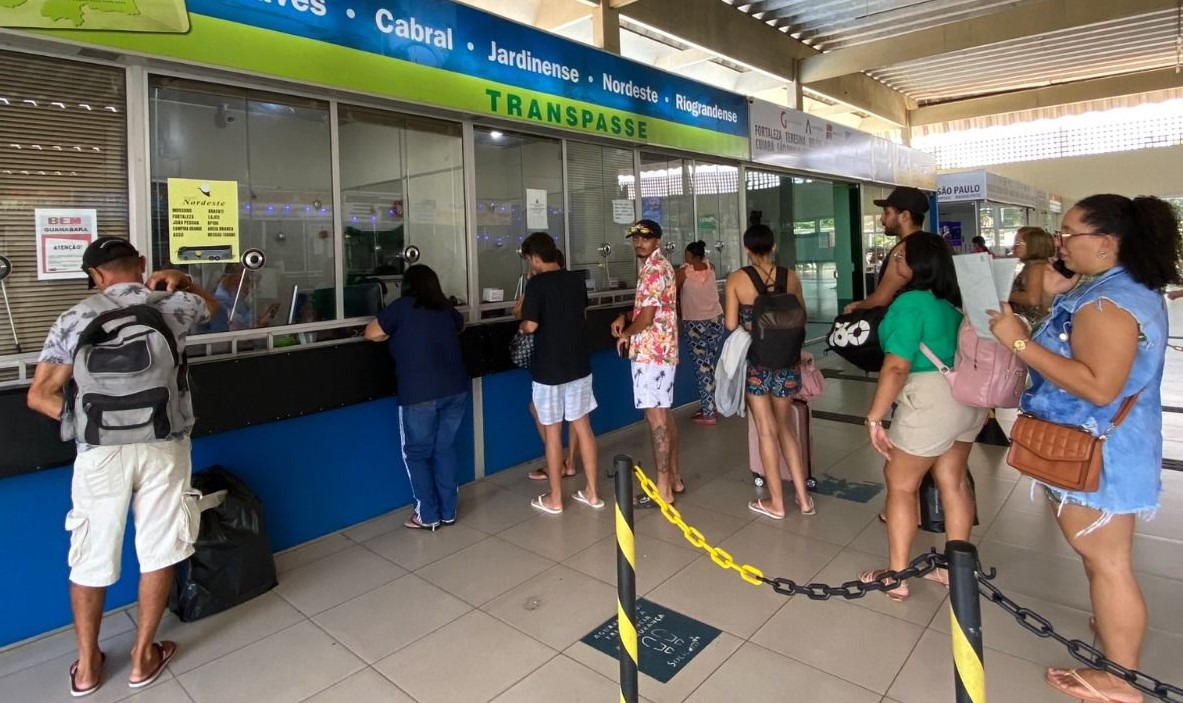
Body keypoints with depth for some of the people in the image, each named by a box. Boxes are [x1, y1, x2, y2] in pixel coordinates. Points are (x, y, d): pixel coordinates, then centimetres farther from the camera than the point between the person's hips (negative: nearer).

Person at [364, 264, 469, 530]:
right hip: (456, 389, 5)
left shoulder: (402, 307, 0)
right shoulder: (446, 309, 13)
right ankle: (448, 511, 22)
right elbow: (460, 327, 34)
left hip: (419, 394, -5)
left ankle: (428, 516, 15)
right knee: (445, 449, 16)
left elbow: (371, 334, 8)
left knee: (416, 453, 10)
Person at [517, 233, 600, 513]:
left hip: (549, 368, -5)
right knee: (582, 426, 13)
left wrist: (521, 326, 2)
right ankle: (592, 492, 20)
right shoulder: (577, 280, 6)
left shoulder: (537, 284, -14)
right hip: (579, 364, 6)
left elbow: (530, 325, -19)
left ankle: (554, 498, 17)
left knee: (552, 431, 6)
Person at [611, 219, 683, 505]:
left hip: (650, 352, -11)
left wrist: (625, 334, -4)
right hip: (662, 350, 11)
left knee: (656, 417, -7)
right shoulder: (658, 266, 17)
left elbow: (647, 317, -22)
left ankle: (663, 489, -1)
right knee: (664, 414, 14)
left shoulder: (653, 270, -16)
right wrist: (624, 317, 6)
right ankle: (674, 478, 23)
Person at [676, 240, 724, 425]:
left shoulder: (684, 271, -7)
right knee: (709, 365, 15)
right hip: (715, 321, 5)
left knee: (702, 367, -2)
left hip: (694, 324, -5)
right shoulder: (710, 267, 5)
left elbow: (674, 293, 3)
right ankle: (709, 405, 21)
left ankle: (708, 413, 1)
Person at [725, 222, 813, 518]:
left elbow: (731, 325, -10)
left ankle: (776, 502, 16)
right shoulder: (791, 276, 0)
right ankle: (803, 497, 22)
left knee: (766, 430, 6)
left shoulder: (736, 279, -9)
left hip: (754, 360, -3)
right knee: (784, 426, 18)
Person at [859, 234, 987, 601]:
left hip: (931, 400, -9)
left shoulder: (910, 303, -16)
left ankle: (896, 576, 14)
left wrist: (875, 417, -17)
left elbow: (897, 367, -22)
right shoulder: (952, 302, 10)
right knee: (953, 482, 17)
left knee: (901, 483, 5)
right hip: (966, 396, 9)